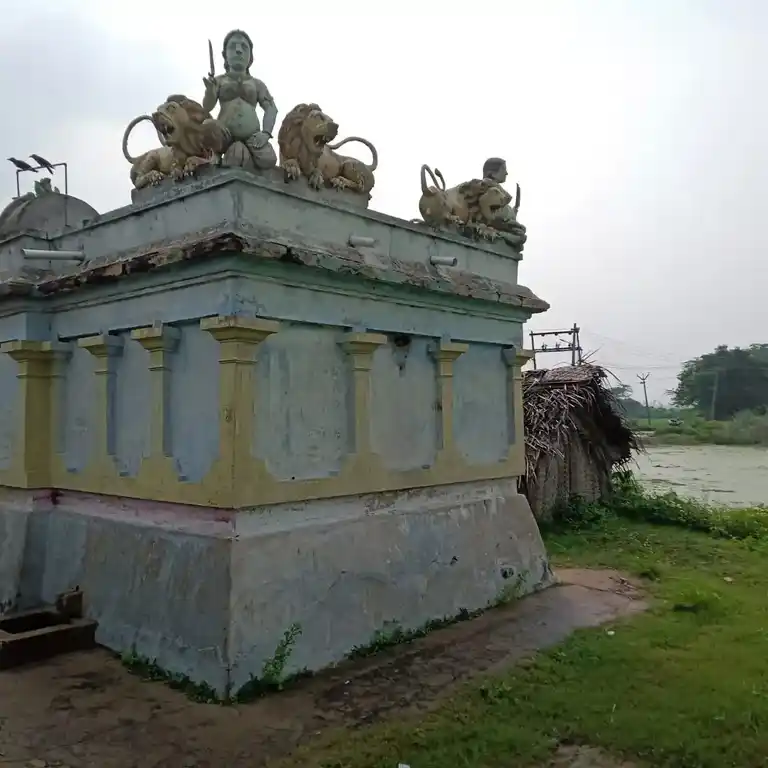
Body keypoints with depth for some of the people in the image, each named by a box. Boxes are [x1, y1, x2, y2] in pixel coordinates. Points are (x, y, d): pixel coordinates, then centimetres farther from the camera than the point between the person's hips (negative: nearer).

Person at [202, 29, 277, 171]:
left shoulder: (257, 83, 17)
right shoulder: (219, 80, 15)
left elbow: (271, 108, 7)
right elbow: (206, 108, 7)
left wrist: (266, 133, -12)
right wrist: (210, 91, -15)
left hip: (252, 136, 2)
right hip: (226, 134, -2)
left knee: (268, 160, -26)